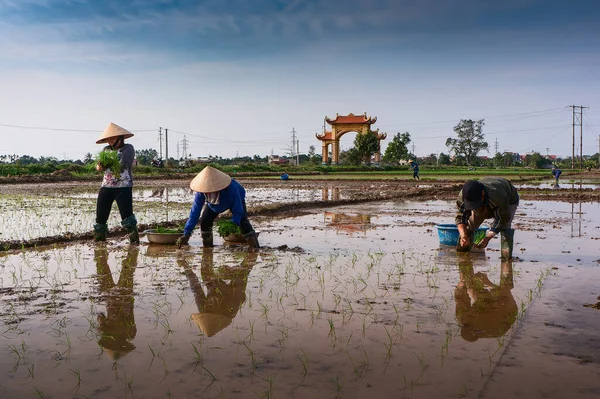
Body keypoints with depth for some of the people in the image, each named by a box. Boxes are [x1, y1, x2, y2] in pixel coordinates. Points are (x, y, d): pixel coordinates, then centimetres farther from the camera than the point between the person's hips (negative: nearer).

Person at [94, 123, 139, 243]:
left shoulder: (128, 148, 1)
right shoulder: (106, 149, 18)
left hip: (123, 186, -5)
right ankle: (99, 238, 18)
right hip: (106, 186, 5)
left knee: (126, 214, -10)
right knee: (100, 214, 5)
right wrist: (99, 166, -16)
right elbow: (98, 165, 7)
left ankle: (134, 238, -4)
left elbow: (123, 165, -14)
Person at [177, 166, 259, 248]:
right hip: (214, 204, 4)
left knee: (242, 222, -23)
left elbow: (237, 210, -39)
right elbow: (195, 212, -31)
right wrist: (187, 234, -34)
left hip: (236, 200, -3)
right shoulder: (201, 192, -35)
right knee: (204, 222, -13)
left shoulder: (230, 188, -46)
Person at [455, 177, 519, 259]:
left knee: (505, 226, -29)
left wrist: (488, 238, -39)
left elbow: (502, 219, -33)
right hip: (484, 203, 4)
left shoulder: (498, 196, -47)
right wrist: (463, 235, -40)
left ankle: (507, 254, -15)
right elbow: (460, 216, -23)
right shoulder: (463, 196, -36)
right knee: (470, 224, -12)